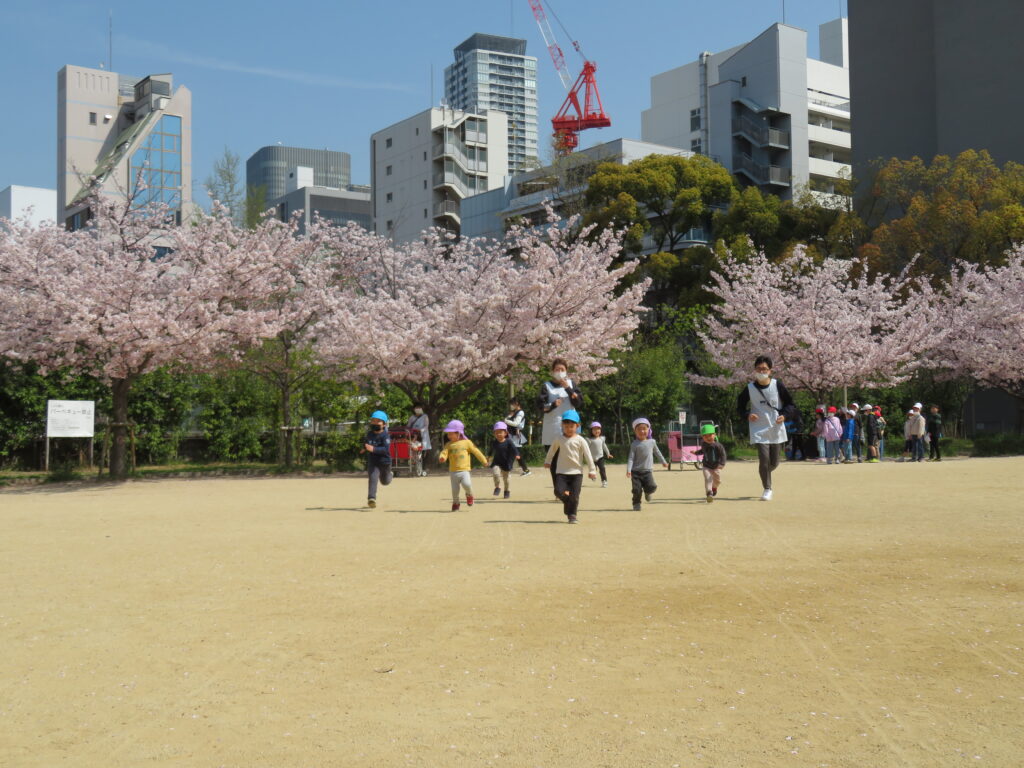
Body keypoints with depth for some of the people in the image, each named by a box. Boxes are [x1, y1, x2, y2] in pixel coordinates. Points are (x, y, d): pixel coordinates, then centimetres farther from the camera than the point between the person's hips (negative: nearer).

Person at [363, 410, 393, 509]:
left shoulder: (385, 436, -17)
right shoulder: (369, 434, 1)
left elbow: (386, 449, -31)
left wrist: (373, 449, -43)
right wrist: (365, 447, 10)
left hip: (384, 461, -2)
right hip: (372, 462, 2)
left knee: (385, 481, 21)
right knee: (373, 478, -21)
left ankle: (390, 475, 54)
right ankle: (371, 498, -24)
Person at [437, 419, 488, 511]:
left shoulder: (467, 442, 3)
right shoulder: (449, 445, 7)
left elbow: (476, 451, 8)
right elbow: (444, 452, -6)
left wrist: (484, 460, 11)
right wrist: (442, 457, -30)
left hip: (464, 470, -2)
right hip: (453, 472, 2)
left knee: (467, 484, -25)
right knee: (454, 490, 2)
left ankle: (469, 495, 7)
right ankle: (455, 503, 28)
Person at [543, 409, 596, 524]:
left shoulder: (580, 440, -3)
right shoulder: (559, 439, 5)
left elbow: (588, 455, -3)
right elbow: (552, 450, 23)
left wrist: (592, 470, -6)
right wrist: (547, 461, 35)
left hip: (577, 472, -2)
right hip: (562, 472, 2)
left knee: (574, 495, -6)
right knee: (559, 491, -14)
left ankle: (572, 515, 10)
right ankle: (567, 500, 18)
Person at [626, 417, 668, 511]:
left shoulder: (651, 442, 7)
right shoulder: (634, 444, -2)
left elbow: (657, 452, 24)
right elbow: (631, 458, -5)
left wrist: (663, 462, 34)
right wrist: (628, 470, -17)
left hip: (647, 471, 2)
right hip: (636, 471, -2)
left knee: (651, 487, -15)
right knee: (637, 489, -7)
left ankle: (647, 492, 20)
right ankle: (636, 504, 15)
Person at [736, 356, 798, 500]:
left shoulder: (778, 385, -4)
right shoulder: (749, 388, -3)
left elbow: (790, 404, 5)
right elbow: (740, 405, 10)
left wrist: (784, 415, -13)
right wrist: (747, 415, -10)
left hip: (776, 430, 1)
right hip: (759, 430, -1)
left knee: (774, 463, 8)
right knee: (764, 459, -14)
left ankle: (765, 474, 43)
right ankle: (767, 489, 2)